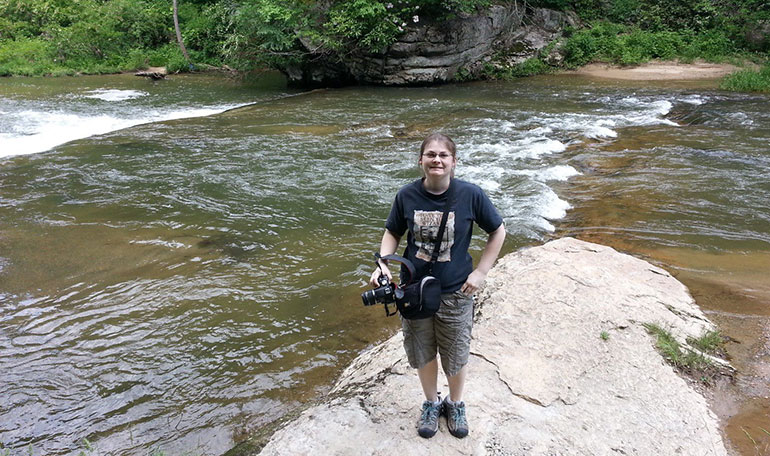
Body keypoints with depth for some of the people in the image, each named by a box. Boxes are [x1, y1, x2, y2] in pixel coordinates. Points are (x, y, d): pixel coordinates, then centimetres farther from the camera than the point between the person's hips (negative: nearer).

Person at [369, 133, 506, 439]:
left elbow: (498, 231, -2)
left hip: (456, 293, -1)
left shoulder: (470, 194, -16)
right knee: (422, 353, 19)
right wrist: (383, 263, -13)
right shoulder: (407, 195, -11)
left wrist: (481, 272, -7)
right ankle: (431, 403, 46)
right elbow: (393, 233, 4)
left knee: (456, 356, 16)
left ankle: (456, 405, 45)